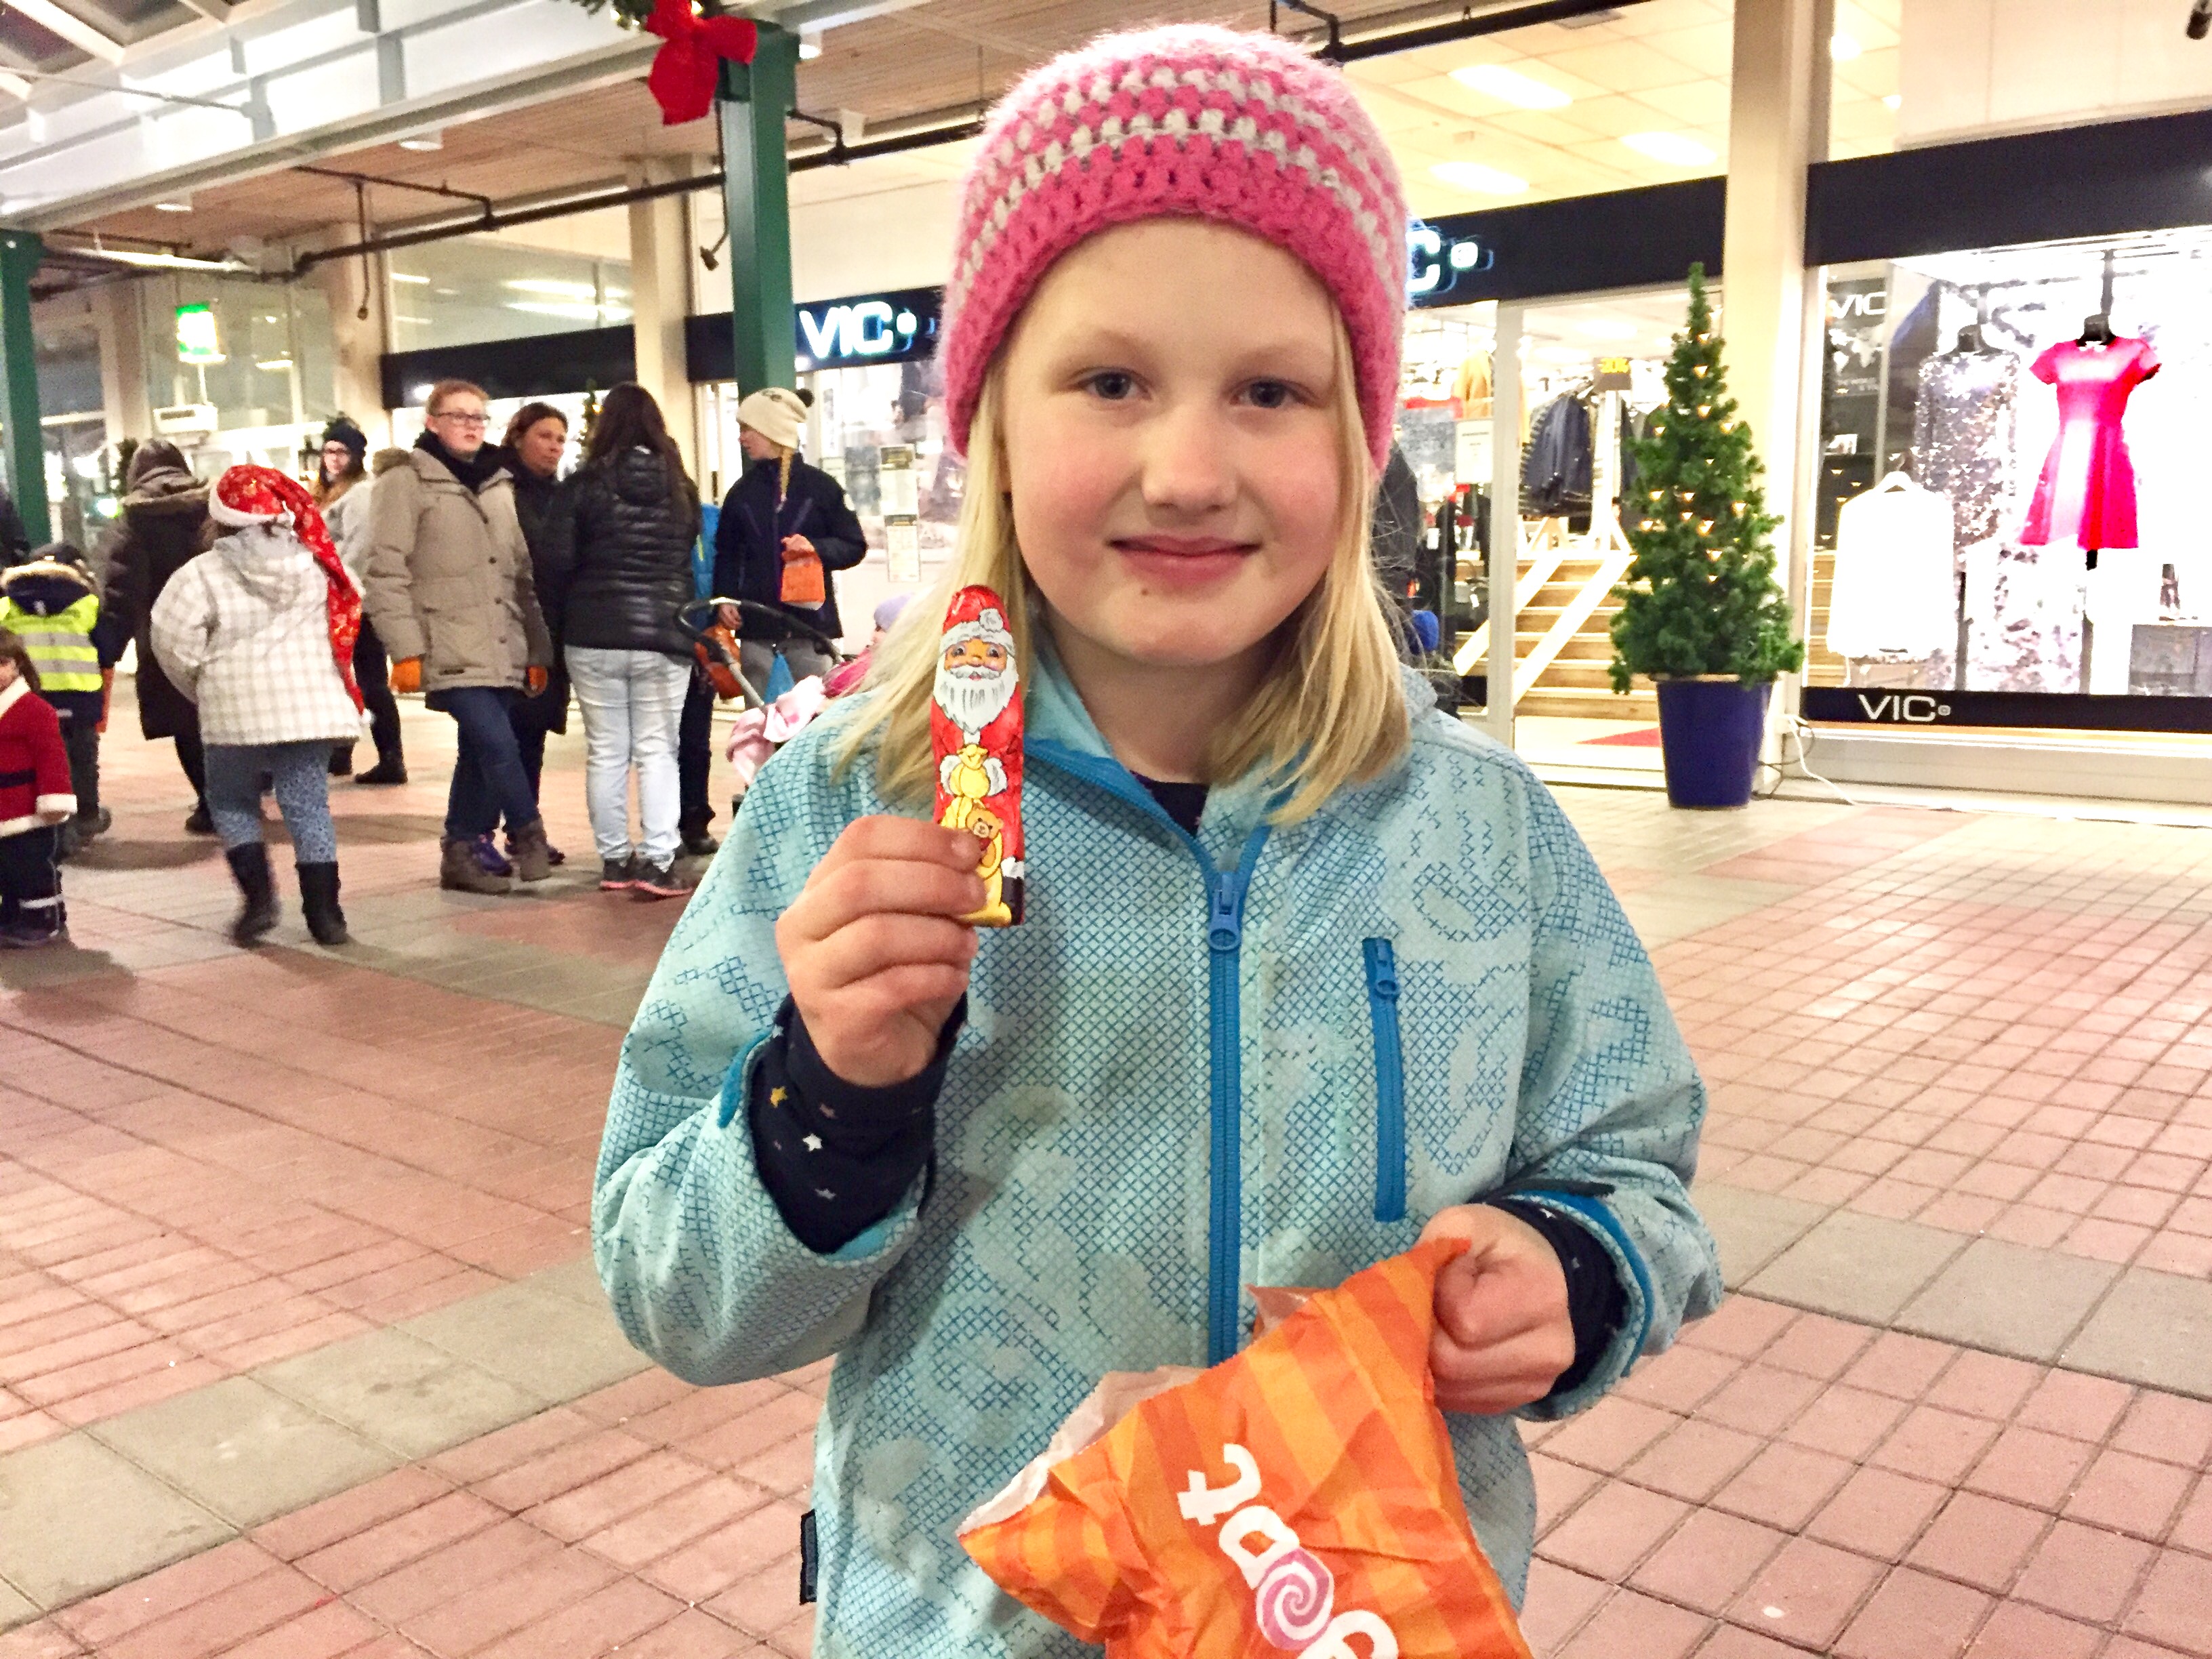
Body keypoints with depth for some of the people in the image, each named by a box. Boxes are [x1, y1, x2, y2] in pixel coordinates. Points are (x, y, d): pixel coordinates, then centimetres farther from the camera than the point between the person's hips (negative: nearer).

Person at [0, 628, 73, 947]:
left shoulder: (34, 709, -14)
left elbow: (51, 756, -18)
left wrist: (54, 798, -21)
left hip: (29, 816, -8)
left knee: (36, 873, 0)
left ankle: (47, 924, 9)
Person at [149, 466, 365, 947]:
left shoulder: (202, 574, -7)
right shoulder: (314, 563, 2)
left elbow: (174, 641, -8)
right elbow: (352, 605, 12)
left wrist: (201, 685, 9)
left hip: (237, 712, -2)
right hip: (311, 704, 3)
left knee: (232, 803, 16)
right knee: (309, 805, 7)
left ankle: (258, 897, 4)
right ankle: (324, 912, 5)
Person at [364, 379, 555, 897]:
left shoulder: (500, 486, 18)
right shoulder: (406, 484, 0)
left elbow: (522, 574, 19)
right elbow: (387, 573, -6)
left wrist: (538, 648, 13)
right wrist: (406, 650, -13)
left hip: (502, 651, 6)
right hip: (452, 652, -6)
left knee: (480, 755, 9)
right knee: (499, 746, -15)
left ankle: (461, 855, 19)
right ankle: (529, 834, 4)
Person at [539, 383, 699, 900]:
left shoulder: (583, 486, -3)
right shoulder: (681, 488, 5)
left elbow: (557, 563, -5)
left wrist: (560, 623, 7)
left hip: (595, 635, -1)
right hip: (664, 635, 1)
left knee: (605, 751, 7)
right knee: (658, 749, 2)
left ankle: (614, 860, 12)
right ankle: (657, 860, -6)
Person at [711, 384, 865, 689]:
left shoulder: (820, 486, 0)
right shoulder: (742, 491, 11)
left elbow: (855, 547, 1)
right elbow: (727, 552, 12)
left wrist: (816, 548, -16)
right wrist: (725, 598, -3)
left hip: (810, 620, -3)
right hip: (756, 623, 3)